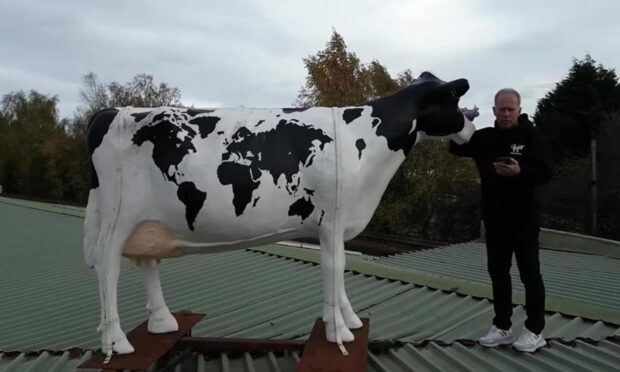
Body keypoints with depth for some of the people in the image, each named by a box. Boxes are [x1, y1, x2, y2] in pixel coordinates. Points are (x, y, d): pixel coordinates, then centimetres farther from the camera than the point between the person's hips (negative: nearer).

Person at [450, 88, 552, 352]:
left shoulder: (530, 136, -5)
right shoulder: (485, 137, 7)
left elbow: (545, 173, -8)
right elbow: (456, 149, 0)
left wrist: (520, 172, -26)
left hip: (524, 216, -4)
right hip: (494, 216, 5)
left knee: (529, 272, 1)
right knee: (498, 271, 10)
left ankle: (535, 330, 11)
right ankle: (502, 326, 21)